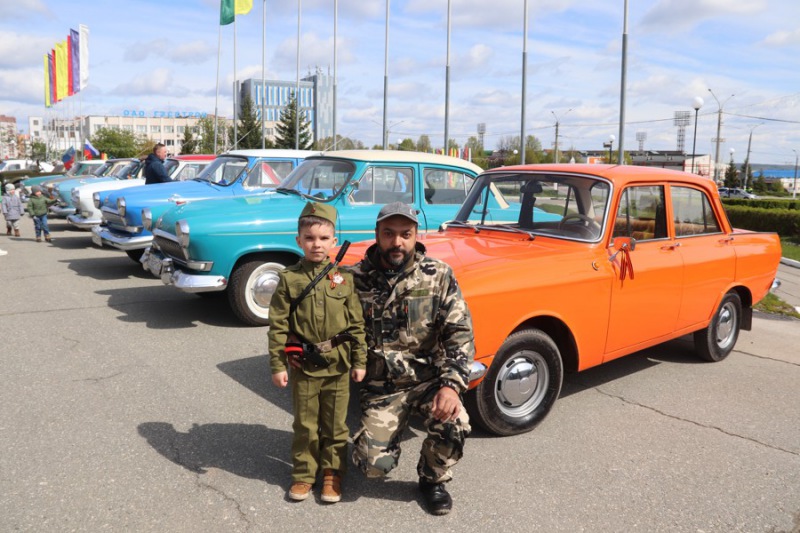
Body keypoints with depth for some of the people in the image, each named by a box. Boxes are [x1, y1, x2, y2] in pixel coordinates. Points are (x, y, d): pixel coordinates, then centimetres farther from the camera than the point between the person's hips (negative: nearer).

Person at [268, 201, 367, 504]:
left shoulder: (343, 278, -2)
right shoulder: (289, 279, -5)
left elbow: (356, 322, 1)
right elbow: (278, 325, -4)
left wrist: (359, 361, 1)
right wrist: (277, 365, -6)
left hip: (338, 365, 1)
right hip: (303, 365, 0)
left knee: (335, 425, 12)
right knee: (305, 425, 13)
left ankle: (332, 474, 29)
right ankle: (303, 475, 29)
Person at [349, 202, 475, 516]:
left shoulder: (438, 276, -9)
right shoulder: (356, 279, -6)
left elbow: (460, 334, -11)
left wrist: (452, 384, -24)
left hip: (430, 378, 0)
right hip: (381, 386, 1)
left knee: (454, 426, -27)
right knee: (374, 464, -12)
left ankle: (433, 480, 8)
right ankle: (392, 430, 26)